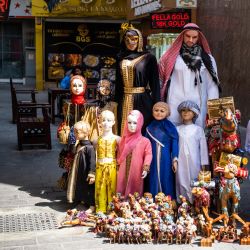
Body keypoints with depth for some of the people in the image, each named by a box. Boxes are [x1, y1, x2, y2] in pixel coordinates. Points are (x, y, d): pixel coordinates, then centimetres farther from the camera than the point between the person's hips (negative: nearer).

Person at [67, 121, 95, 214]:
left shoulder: (89, 147, -22)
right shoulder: (78, 145, 6)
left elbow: (92, 162, -22)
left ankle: (92, 206, 12)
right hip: (79, 173, 9)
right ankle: (84, 202, 34)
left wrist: (91, 174, -23)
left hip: (86, 173, -9)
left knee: (89, 189, 2)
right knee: (81, 188, 18)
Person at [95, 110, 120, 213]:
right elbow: (95, 156, 11)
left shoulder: (116, 139, 1)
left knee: (111, 189, -1)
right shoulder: (98, 139, 9)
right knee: (100, 190, 4)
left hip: (112, 167, -2)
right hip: (100, 167, 2)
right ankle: (100, 211, 12)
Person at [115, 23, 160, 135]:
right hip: (125, 102, 4)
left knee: (141, 133, -1)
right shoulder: (121, 58, 11)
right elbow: (118, 83, 16)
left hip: (142, 100, -4)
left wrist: (156, 105, -8)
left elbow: (155, 83, -3)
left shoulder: (149, 58, -1)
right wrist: (116, 100, 13)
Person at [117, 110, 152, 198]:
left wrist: (146, 168, -19)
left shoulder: (145, 141, -4)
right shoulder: (124, 140, 9)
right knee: (122, 193, 6)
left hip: (136, 173, -3)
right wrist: (117, 168, 13)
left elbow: (148, 155, -9)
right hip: (123, 173, 3)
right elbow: (119, 156, 14)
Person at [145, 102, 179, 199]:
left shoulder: (170, 128, -1)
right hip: (154, 160, 2)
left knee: (167, 182, 2)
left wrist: (175, 160, -9)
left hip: (166, 160, -2)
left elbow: (174, 144, -2)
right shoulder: (150, 128, 7)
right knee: (154, 182, 6)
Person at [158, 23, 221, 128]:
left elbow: (212, 85, 5)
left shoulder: (207, 59, 6)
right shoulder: (172, 56, 3)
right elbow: (161, 80, 5)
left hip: (198, 105, 1)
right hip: (175, 104, -1)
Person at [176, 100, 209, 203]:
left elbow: (203, 146, 3)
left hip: (194, 161, -1)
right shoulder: (177, 129, 8)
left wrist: (203, 163, 1)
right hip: (181, 162, 1)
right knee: (182, 183, 0)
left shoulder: (198, 129, 3)